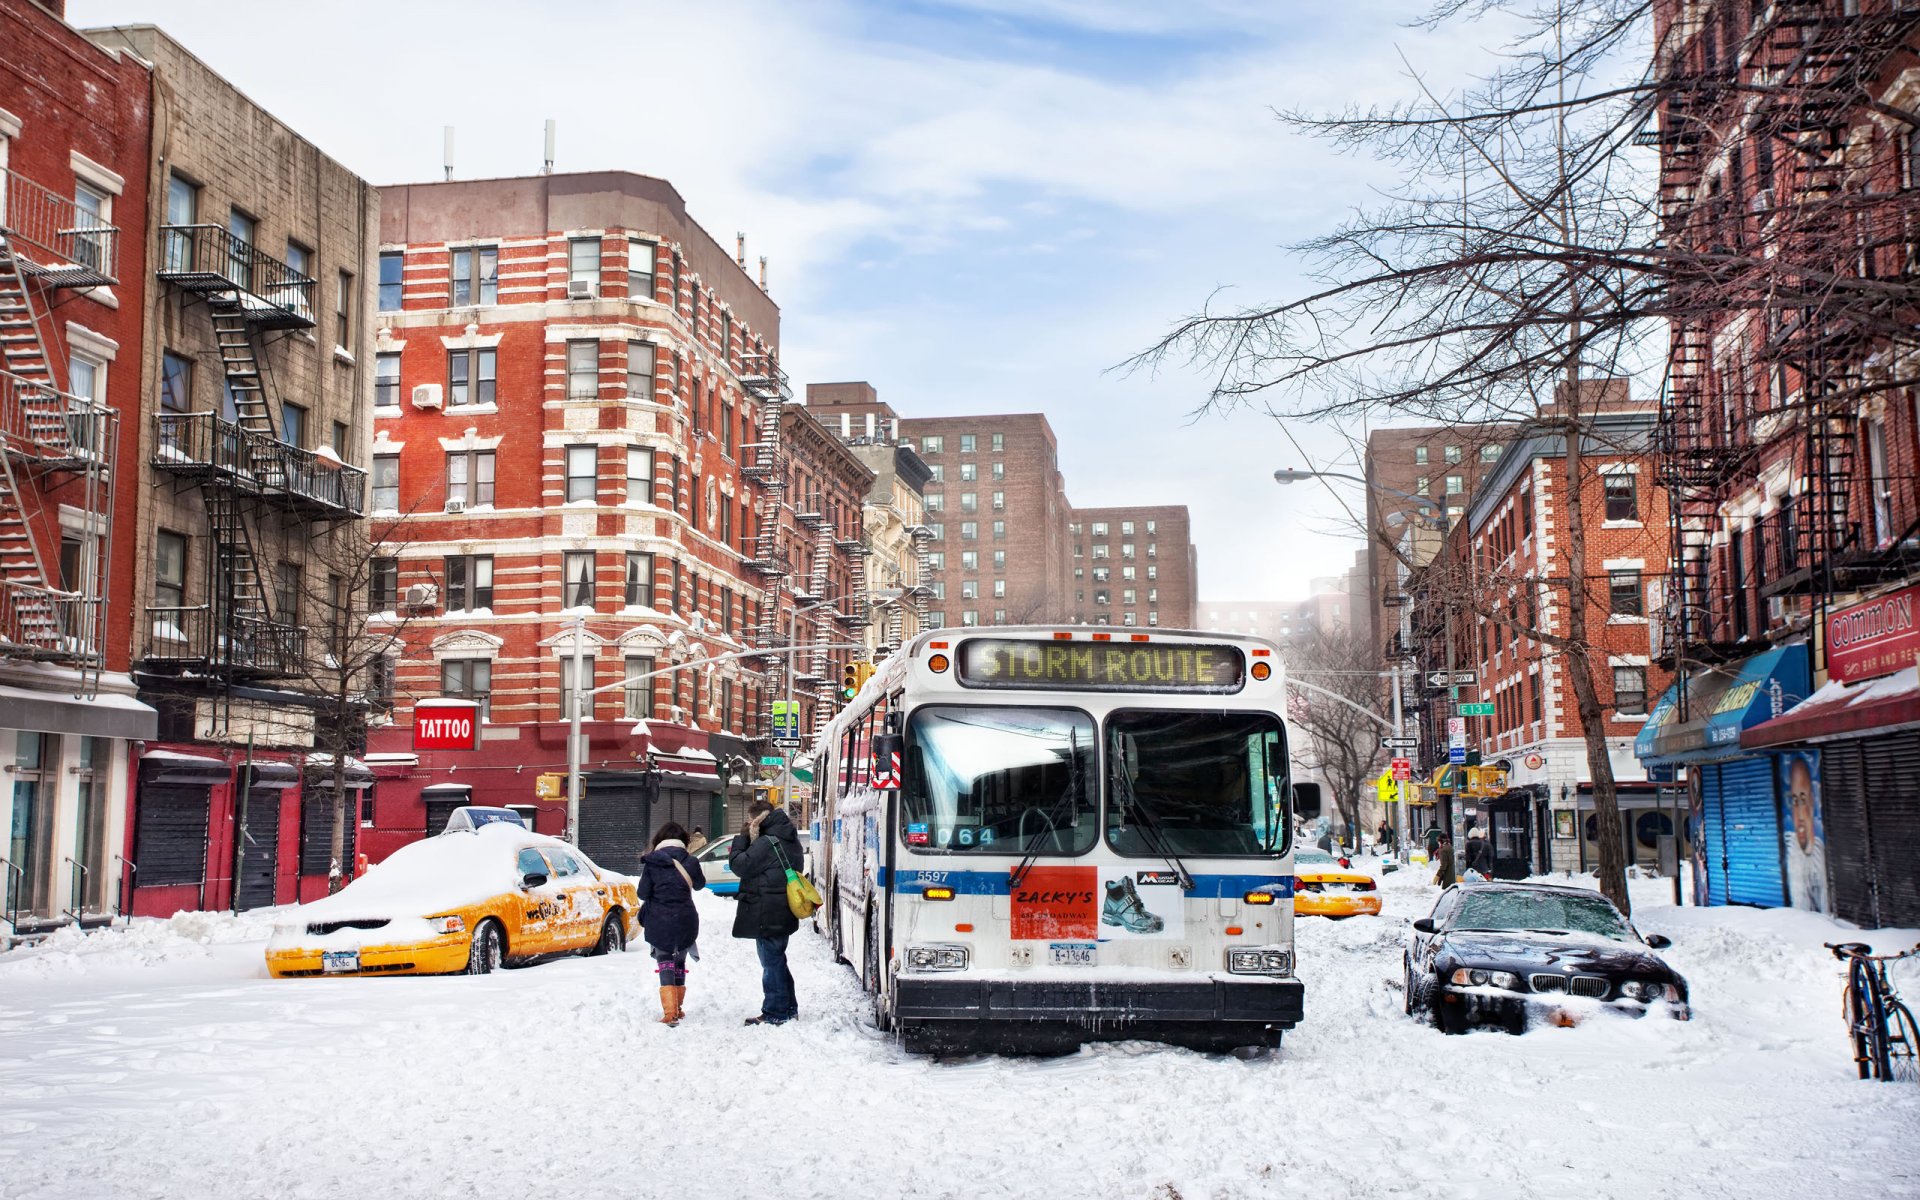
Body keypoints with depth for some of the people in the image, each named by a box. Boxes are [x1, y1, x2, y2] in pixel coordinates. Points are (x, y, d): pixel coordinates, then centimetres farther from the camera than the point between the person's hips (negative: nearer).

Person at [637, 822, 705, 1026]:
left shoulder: (651, 862, -8)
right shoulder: (690, 861, -3)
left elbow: (643, 893, -6)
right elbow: (699, 884, 15)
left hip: (659, 922, -2)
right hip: (685, 921, 2)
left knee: (665, 963, 0)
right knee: (679, 962, 18)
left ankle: (669, 1012, -14)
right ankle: (678, 1008, 26)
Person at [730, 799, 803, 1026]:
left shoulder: (767, 843, -19)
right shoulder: (788, 840, 13)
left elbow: (741, 866, -17)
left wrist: (742, 838, -8)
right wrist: (748, 840, 5)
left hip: (767, 915, -10)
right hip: (782, 913, 10)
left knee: (771, 962, -3)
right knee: (777, 960, 19)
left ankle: (775, 1013, 3)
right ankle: (789, 1009, 25)